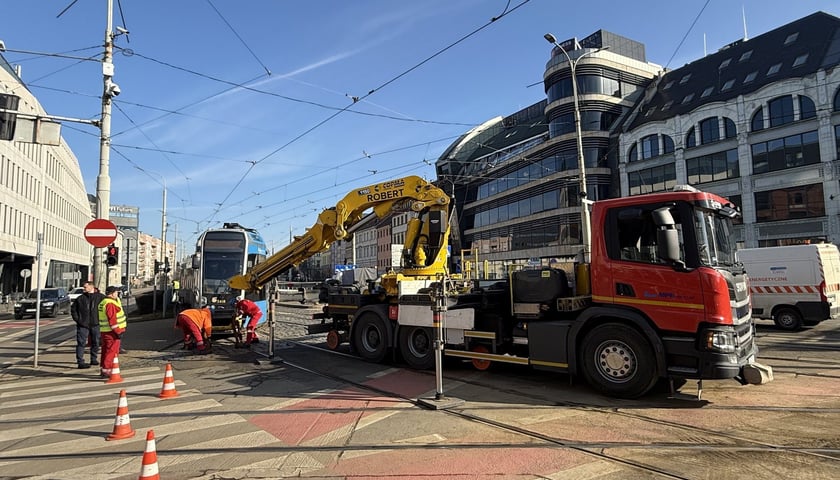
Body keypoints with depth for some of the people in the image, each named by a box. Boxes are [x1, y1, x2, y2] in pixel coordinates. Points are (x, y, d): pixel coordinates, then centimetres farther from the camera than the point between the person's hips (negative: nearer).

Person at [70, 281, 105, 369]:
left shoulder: (100, 297, 1)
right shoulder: (80, 298, 4)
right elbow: (73, 309, 13)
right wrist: (76, 319, 1)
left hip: (95, 324, 1)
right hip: (83, 324, 0)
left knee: (95, 342, 10)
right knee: (81, 343, -3)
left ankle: (94, 359, 24)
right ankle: (80, 362, 0)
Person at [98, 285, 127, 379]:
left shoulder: (103, 302, 15)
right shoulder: (110, 304, -18)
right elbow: (112, 320, -23)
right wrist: (118, 332, -20)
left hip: (104, 331, 11)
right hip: (112, 332, -11)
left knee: (106, 351, 17)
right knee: (112, 351, -6)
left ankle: (103, 369, 24)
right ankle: (106, 370, -4)